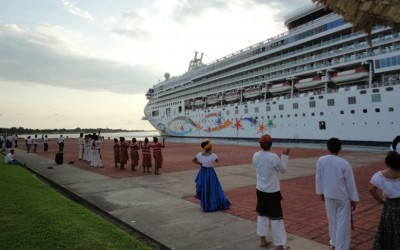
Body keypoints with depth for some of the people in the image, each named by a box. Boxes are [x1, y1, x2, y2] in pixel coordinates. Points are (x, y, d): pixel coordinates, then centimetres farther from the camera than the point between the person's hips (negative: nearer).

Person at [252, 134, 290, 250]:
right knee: (276, 217, 6)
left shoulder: (255, 156, -7)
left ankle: (262, 240, 31)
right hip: (272, 192, -5)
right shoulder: (273, 157, -21)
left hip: (260, 190, 5)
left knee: (261, 214, 19)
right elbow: (283, 170, -5)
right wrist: (285, 155, 4)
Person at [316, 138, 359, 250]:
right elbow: (350, 183, -9)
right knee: (343, 223, 8)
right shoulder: (344, 163, -18)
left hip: (329, 195, 4)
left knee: (332, 220, 20)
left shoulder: (321, 160, -8)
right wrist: (353, 199, 2)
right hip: (343, 197, -3)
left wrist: (321, 192, 17)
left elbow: (318, 177, 2)